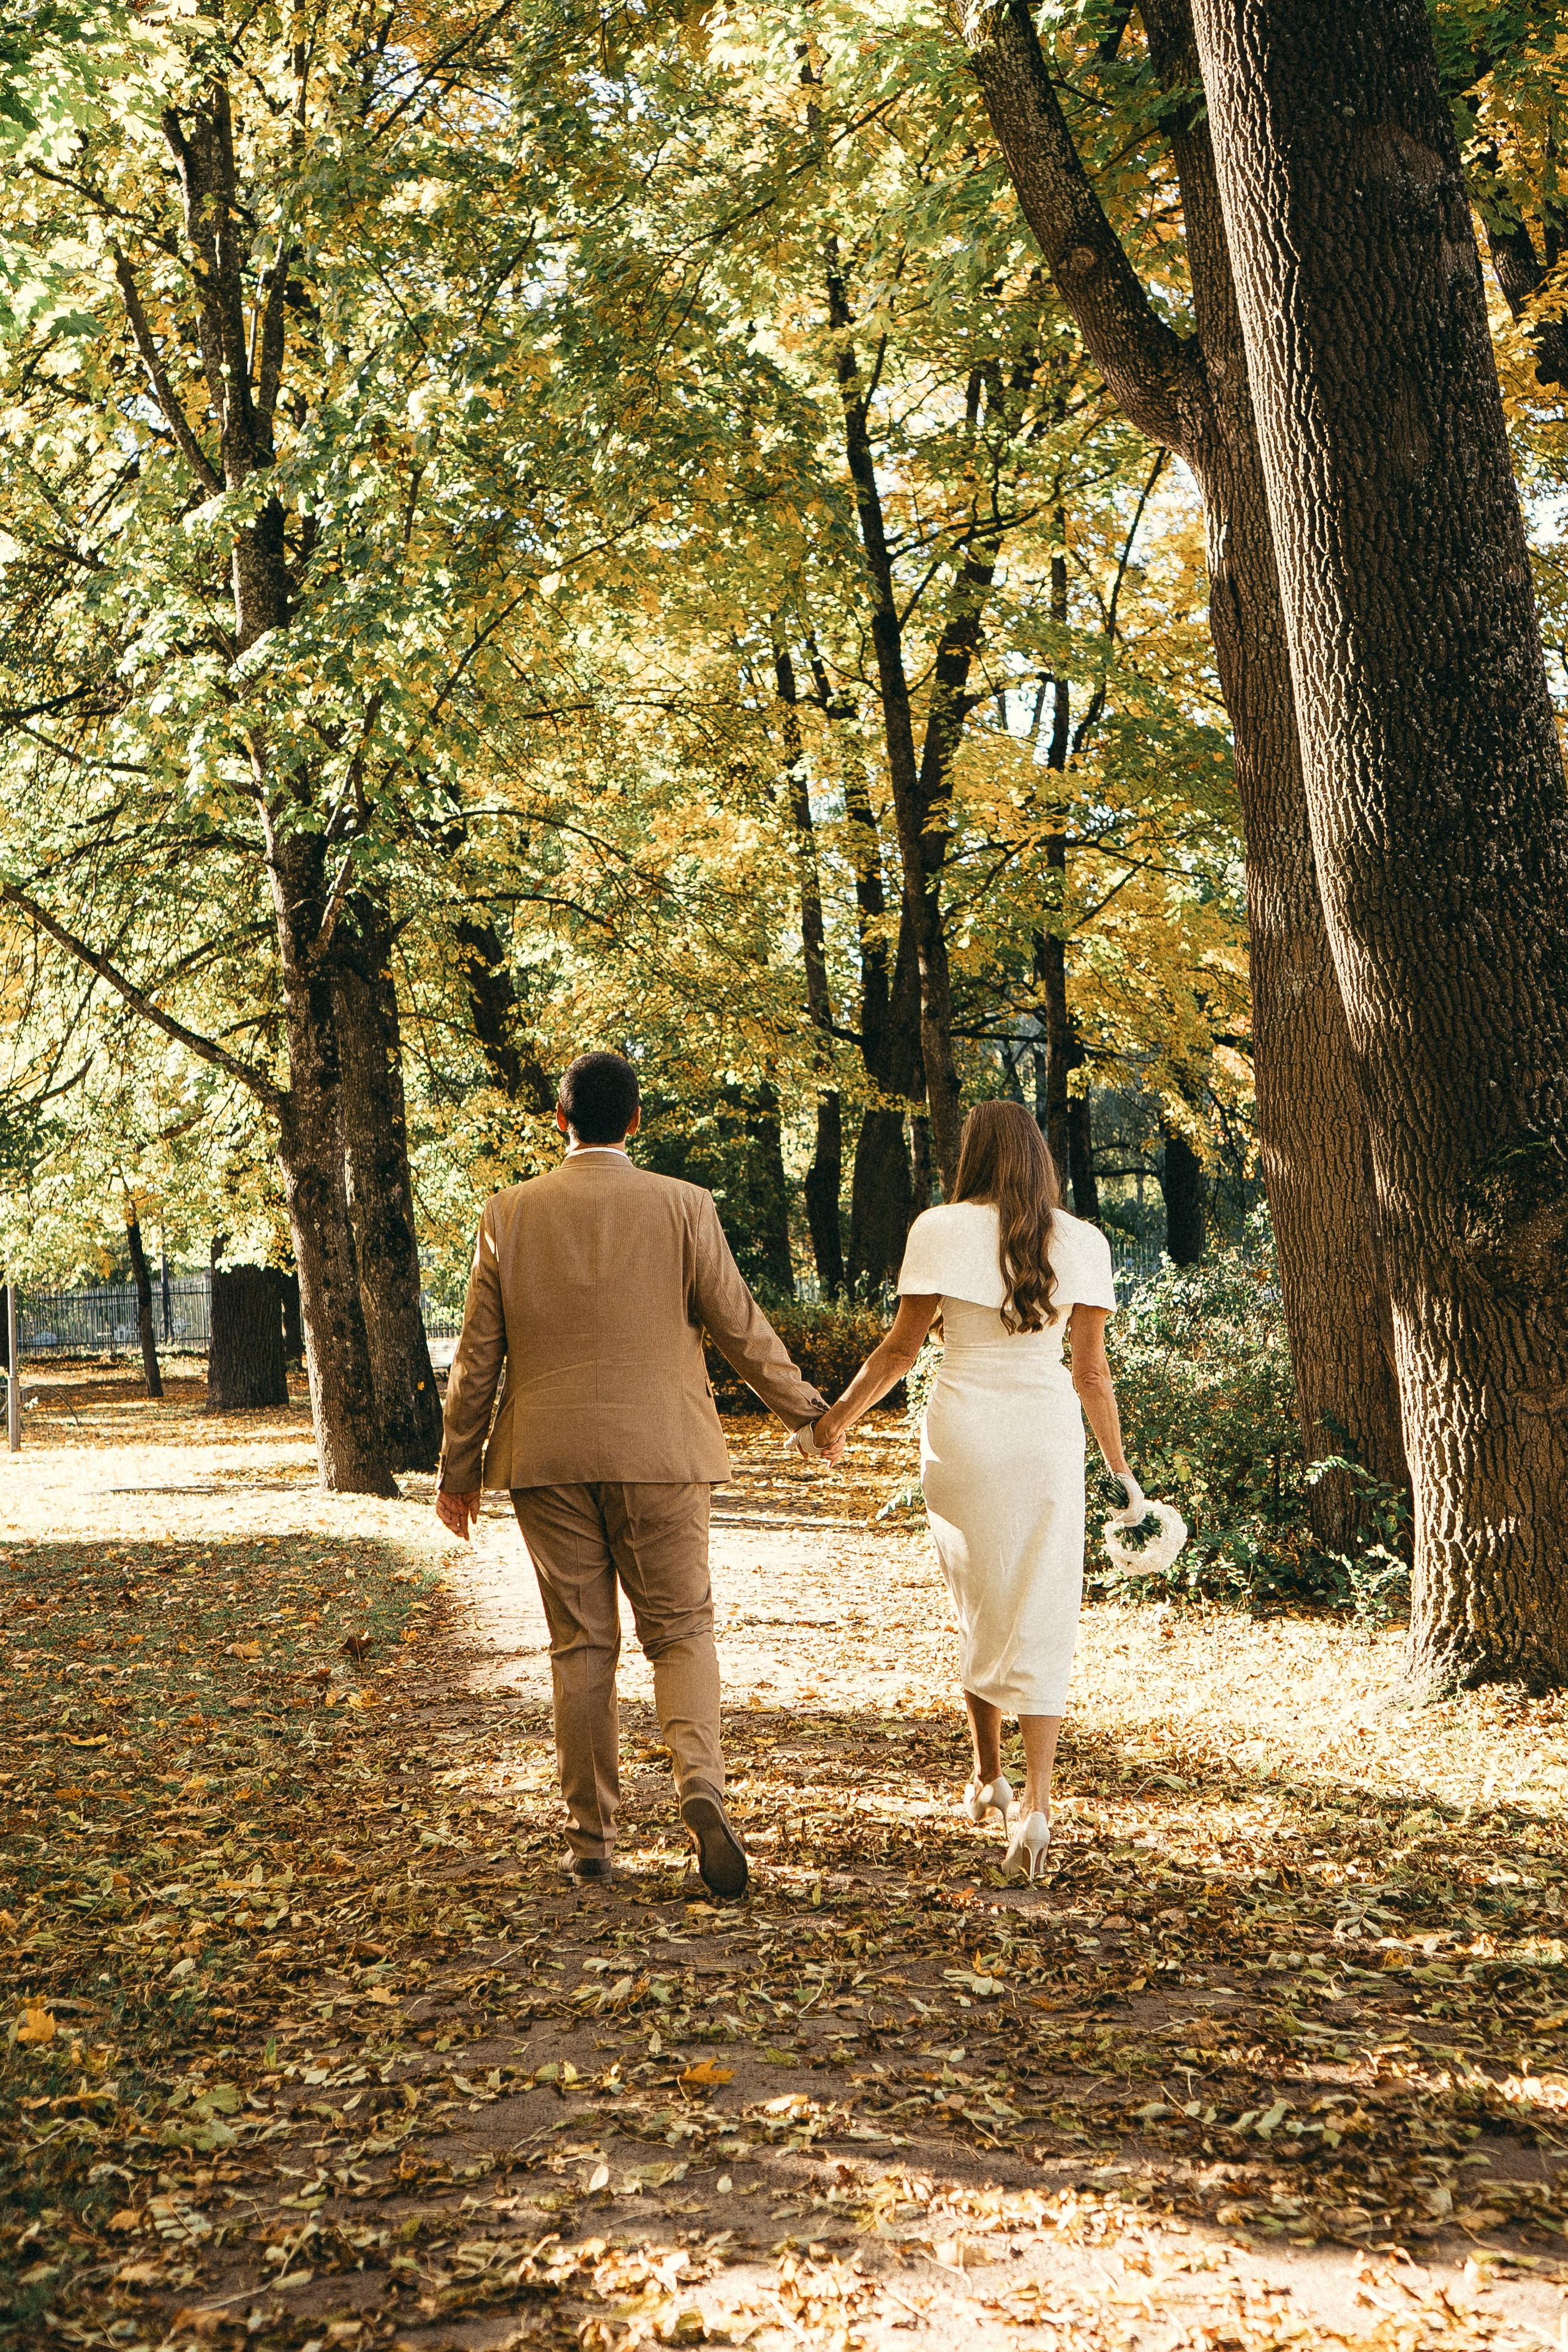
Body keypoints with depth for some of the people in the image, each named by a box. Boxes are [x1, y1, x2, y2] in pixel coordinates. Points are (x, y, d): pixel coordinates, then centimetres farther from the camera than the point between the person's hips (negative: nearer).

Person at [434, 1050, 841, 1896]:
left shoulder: (508, 1214, 1)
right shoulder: (681, 1206, -3)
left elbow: (477, 1356, 4)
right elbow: (740, 1327, 1)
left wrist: (458, 1469, 13)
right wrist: (805, 1411, 15)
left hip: (549, 1460, 1)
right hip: (659, 1453, -1)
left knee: (580, 1644, 9)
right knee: (679, 1630, 7)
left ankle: (590, 1835, 13)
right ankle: (701, 1785, -16)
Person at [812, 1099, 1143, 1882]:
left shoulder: (941, 1231, -3)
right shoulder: (1079, 1242, 1)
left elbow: (901, 1348, -1)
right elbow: (1091, 1371, 3)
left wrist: (837, 1418, 13)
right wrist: (1120, 1468, 12)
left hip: (963, 1431, 0)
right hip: (1047, 1433, 0)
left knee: (979, 1606, 18)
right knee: (1040, 1618, 1)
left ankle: (987, 1775, 30)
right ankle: (1035, 1801, -12)